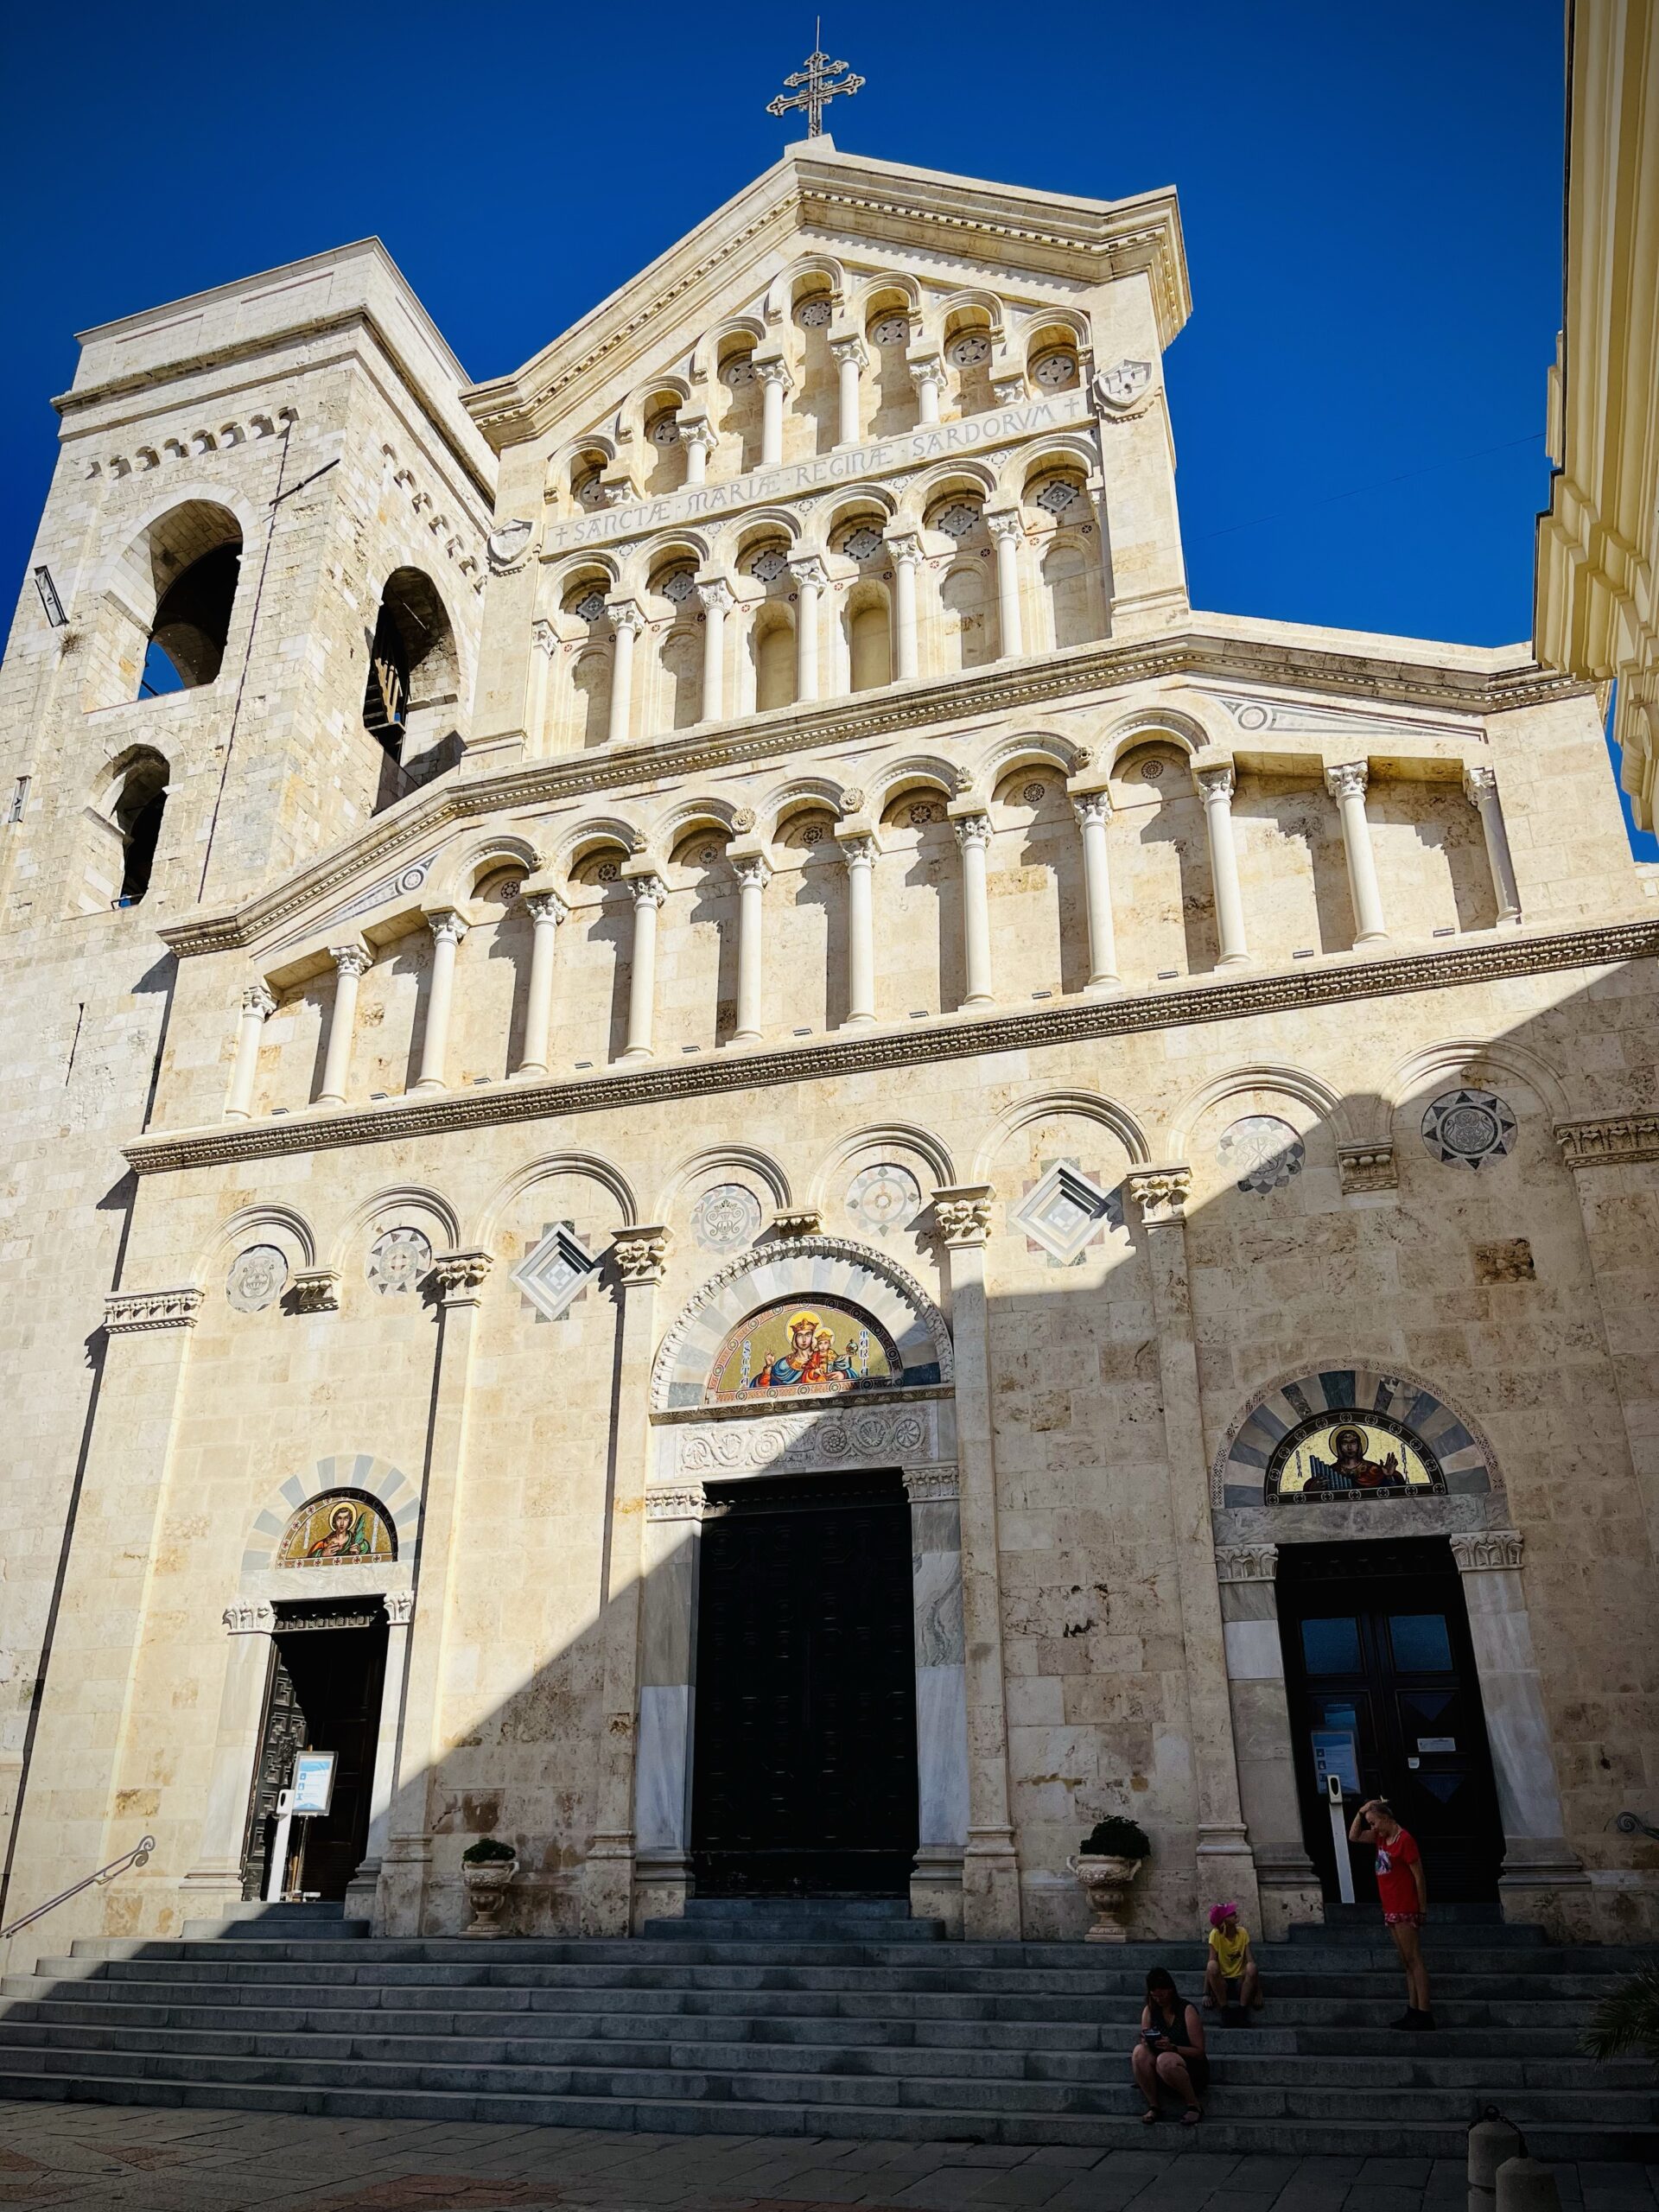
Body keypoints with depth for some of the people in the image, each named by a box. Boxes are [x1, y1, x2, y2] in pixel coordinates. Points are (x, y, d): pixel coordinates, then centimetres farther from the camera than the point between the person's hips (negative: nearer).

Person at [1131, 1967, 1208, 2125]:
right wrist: (1144, 2042, -18)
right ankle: (1152, 2106, -16)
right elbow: (1144, 2042, 7)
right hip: (1159, 2073, 4)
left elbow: (1199, 2051, -10)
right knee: (1140, 2052, -27)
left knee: (1165, 2060, -38)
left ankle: (1194, 2106, -16)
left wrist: (1172, 2047, -25)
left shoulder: (1187, 2011, -8)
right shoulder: (1149, 2011, 6)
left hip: (1192, 2069, -4)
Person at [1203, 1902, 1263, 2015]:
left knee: (1252, 1967, -31)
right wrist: (1206, 1993, -22)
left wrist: (1258, 1992, -17)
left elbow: (1250, 1960, -11)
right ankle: (1224, 2009, -18)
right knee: (1212, 1965, -35)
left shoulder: (1243, 1932, -7)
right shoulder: (1216, 1934, -16)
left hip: (1239, 1980, 2)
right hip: (1222, 1981, -2)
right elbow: (1210, 1965, -17)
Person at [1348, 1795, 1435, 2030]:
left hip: (1405, 1909, -9)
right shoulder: (1382, 1837, 11)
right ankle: (1413, 2011, 10)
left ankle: (1424, 2014, -9)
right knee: (1406, 1963, 9)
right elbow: (1353, 1837, 15)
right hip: (1391, 1910, 9)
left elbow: (1419, 1876, -13)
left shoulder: (1405, 1839, -14)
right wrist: (1361, 1812, 4)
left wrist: (1423, 1910, -12)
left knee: (1414, 1960, -9)